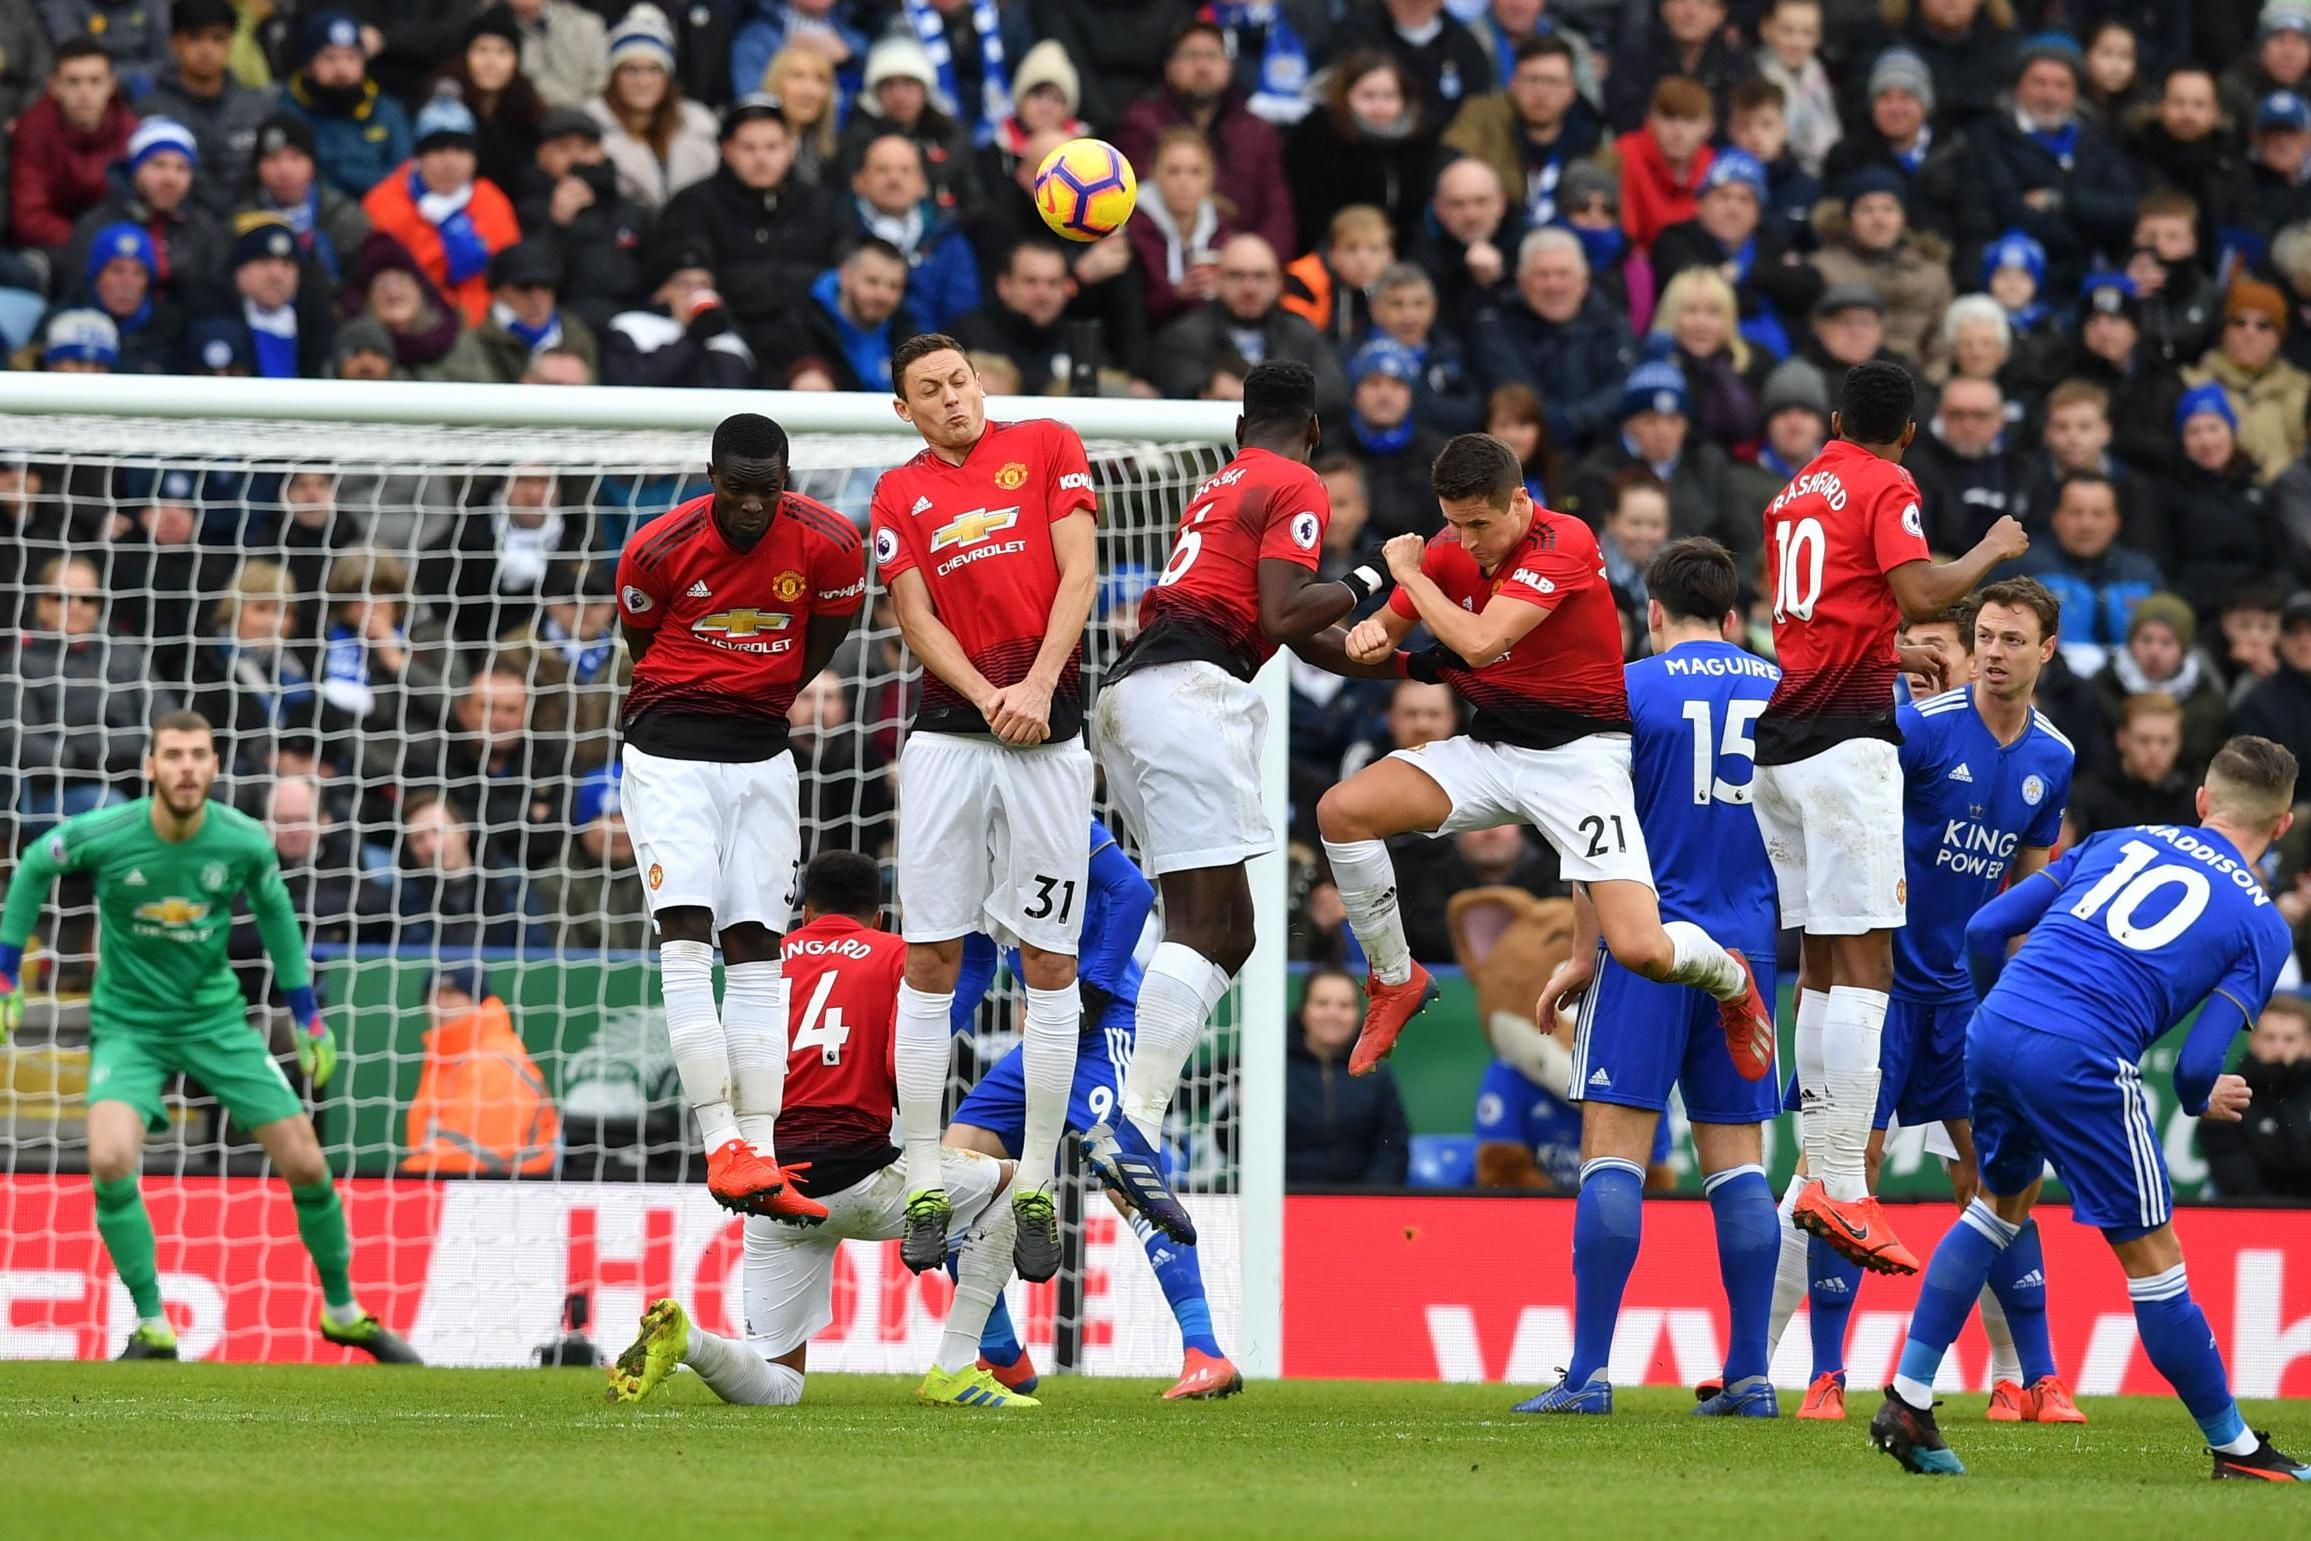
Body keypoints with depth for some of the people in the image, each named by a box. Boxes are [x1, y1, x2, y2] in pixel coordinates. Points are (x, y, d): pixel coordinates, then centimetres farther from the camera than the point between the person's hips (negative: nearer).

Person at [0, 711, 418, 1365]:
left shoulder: (245, 842, -13)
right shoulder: (102, 834, -19)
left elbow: (275, 913, 8)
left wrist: (308, 1017, 11)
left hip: (215, 1016, 2)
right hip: (129, 1024, -2)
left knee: (306, 1165, -1)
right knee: (110, 1160, -27)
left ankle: (342, 1311, 23)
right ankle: (152, 1329, -12)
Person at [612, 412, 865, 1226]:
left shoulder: (829, 543, -8)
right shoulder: (659, 547, -12)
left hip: (761, 754, 3)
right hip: (667, 754, -3)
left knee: (755, 949, 1)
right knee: (686, 936, -16)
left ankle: (759, 1154, -1)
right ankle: (723, 1146, -21)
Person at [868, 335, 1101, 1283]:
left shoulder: (1047, 447, 7)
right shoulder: (899, 496, 11)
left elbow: (1078, 574, 0)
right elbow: (917, 620, 3)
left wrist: (1037, 687, -11)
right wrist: (988, 698, -12)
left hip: (1049, 732, -1)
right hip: (947, 733, 1)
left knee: (1050, 964, -2)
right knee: (930, 960, -2)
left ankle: (1036, 1192, 3)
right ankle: (925, 1189, 2)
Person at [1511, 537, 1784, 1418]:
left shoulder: (1632, 688, -2)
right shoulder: (1782, 690, 10)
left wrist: (1584, 952, 3)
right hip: (1750, 950, 4)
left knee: (1613, 1152, -6)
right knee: (1736, 1158, 7)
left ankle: (1590, 1370, -12)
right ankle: (1749, 1375, 4)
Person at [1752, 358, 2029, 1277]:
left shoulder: (1793, 494, 20)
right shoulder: (1886, 488, -4)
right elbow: (1919, 591, -17)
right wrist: (1992, 552, -1)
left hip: (1779, 738, 8)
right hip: (1845, 738, -8)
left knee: (1821, 960, 13)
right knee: (1864, 958, -11)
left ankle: (1817, 1168, 11)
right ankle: (1844, 1190, -19)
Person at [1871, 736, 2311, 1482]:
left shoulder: (2120, 843, 21)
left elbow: (1985, 928, 16)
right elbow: (2196, 1064, -2)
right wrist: (2203, 1102, 22)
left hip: (1994, 1029, 5)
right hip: (2084, 1062, -5)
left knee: (2001, 1200, 28)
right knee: (2150, 1256, 8)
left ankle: (1906, 1403, 24)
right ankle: (2235, 1449, 20)